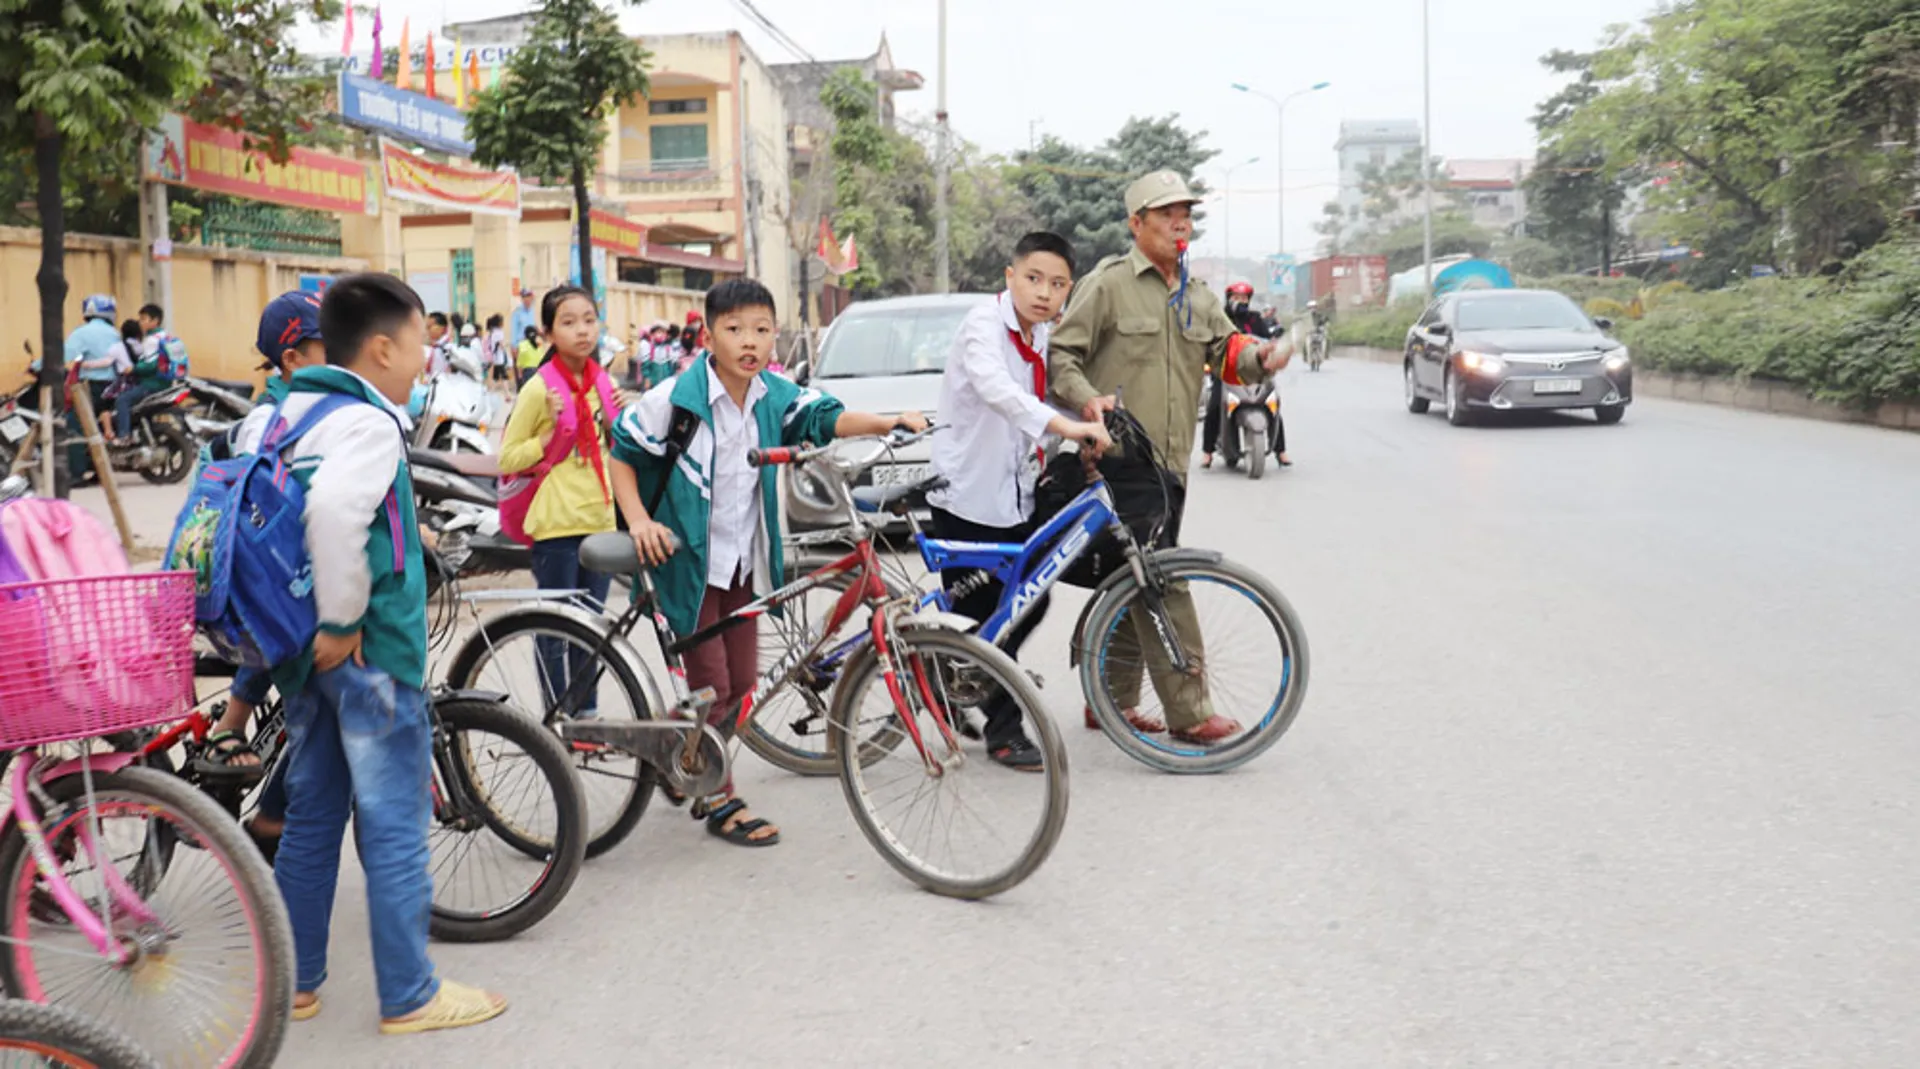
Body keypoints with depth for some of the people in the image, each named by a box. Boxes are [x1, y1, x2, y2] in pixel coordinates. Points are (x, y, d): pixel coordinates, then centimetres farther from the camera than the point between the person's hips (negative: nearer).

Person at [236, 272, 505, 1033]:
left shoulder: (281, 416, 12)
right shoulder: (367, 422, -16)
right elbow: (335, 508, -34)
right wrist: (342, 620, -24)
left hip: (303, 649, 9)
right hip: (367, 650, -9)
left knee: (310, 818, 17)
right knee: (394, 826, 1)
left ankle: (293, 984, 25)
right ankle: (408, 996, 10)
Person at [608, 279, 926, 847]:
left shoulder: (775, 396, -1)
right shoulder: (677, 397, -15)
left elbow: (826, 418, -10)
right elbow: (624, 452, -7)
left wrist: (890, 422, -27)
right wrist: (639, 521, -18)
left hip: (744, 559, 6)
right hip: (689, 558, -6)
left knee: (742, 680, 11)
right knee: (712, 685, -3)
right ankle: (720, 802, 11)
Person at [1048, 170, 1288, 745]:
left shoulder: (1198, 297, 19)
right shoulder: (1108, 285, -2)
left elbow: (1227, 349, 11)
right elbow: (1060, 353, -4)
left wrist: (1259, 356, -12)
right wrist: (1088, 398, -22)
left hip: (1169, 462, 8)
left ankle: (1113, 701, 22)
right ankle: (1188, 711, -11)